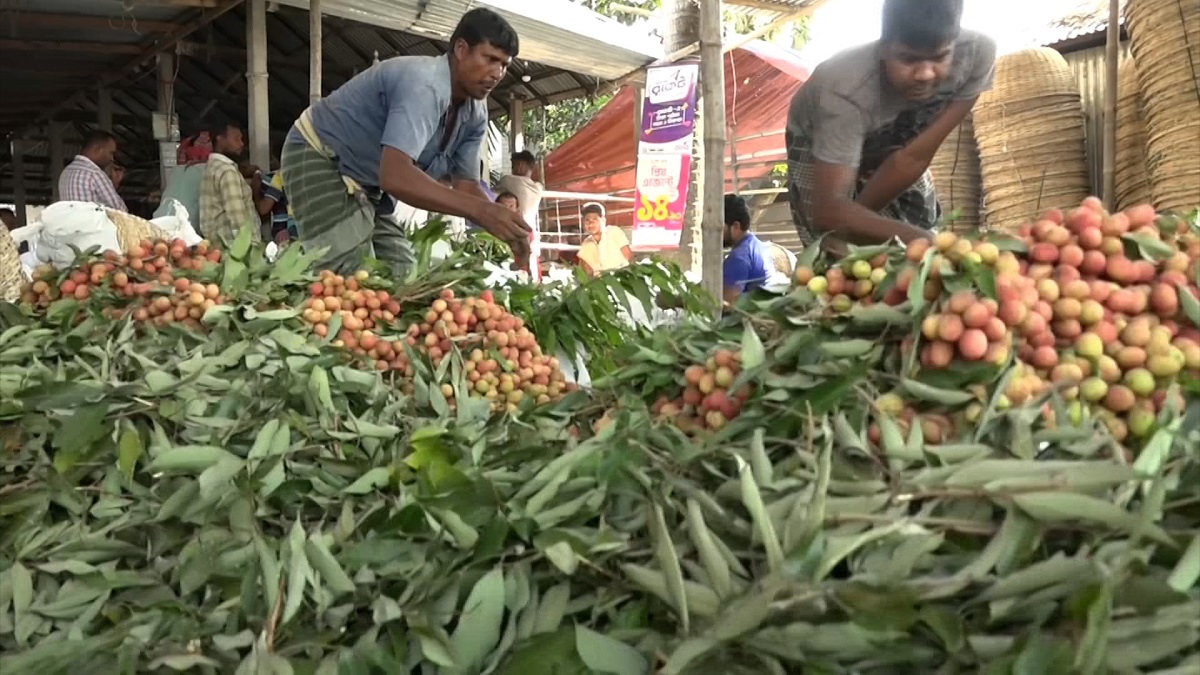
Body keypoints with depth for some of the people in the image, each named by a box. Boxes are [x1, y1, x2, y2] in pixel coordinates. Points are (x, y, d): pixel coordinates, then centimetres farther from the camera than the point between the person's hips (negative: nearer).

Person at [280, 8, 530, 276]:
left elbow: (466, 186, -1)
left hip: (366, 181, 9)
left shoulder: (475, 114, -4)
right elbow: (395, 175, -44)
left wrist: (505, 228, -20)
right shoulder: (424, 85, -31)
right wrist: (480, 209, -49)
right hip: (319, 160, -9)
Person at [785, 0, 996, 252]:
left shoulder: (977, 53, -33)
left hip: (893, 145, 4)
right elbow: (828, 210, -50)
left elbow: (917, 156, -27)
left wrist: (856, 218, -23)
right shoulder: (847, 91, -44)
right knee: (839, 255, -15)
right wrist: (919, 239, -62)